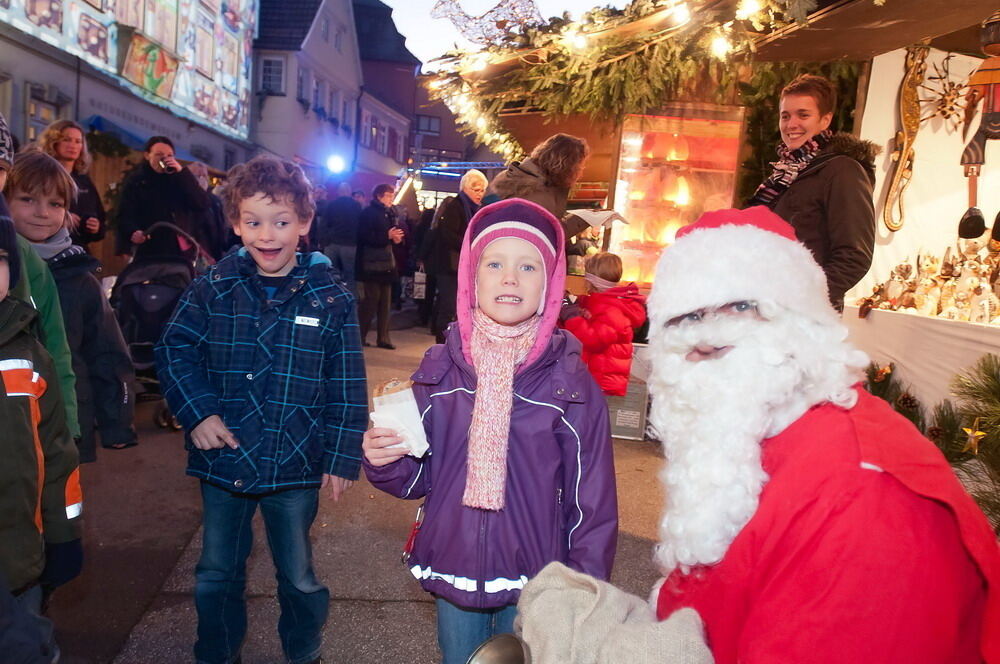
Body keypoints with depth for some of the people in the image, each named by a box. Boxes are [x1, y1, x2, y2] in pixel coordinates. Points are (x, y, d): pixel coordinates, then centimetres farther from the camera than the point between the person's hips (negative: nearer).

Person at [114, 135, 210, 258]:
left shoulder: (180, 180, 13)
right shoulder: (135, 182, 9)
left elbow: (203, 204, -2)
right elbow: (125, 214, 0)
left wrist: (182, 172, -7)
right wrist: (133, 232, -23)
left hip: (180, 251, 1)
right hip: (148, 251, -1)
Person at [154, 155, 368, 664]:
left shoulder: (330, 298, -8)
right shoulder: (213, 288, -4)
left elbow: (347, 387, -6)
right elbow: (173, 348, 2)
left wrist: (343, 457, -6)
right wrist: (197, 411, -12)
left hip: (295, 466, -1)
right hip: (222, 458, 2)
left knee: (299, 580, 17)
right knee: (216, 575, 21)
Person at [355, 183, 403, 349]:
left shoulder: (389, 214, 16)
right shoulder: (369, 213, -7)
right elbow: (364, 237, -16)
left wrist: (396, 238, 2)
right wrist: (387, 236, -21)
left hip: (386, 263, 8)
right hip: (372, 264, -8)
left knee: (385, 302, 6)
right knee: (371, 300, -7)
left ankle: (383, 338, 11)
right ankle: (359, 336, 5)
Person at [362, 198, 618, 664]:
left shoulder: (570, 380, -12)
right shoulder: (440, 368, -5)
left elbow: (593, 504, -6)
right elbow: (418, 479, 2)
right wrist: (385, 462, -18)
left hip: (535, 588, -2)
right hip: (453, 574, 2)